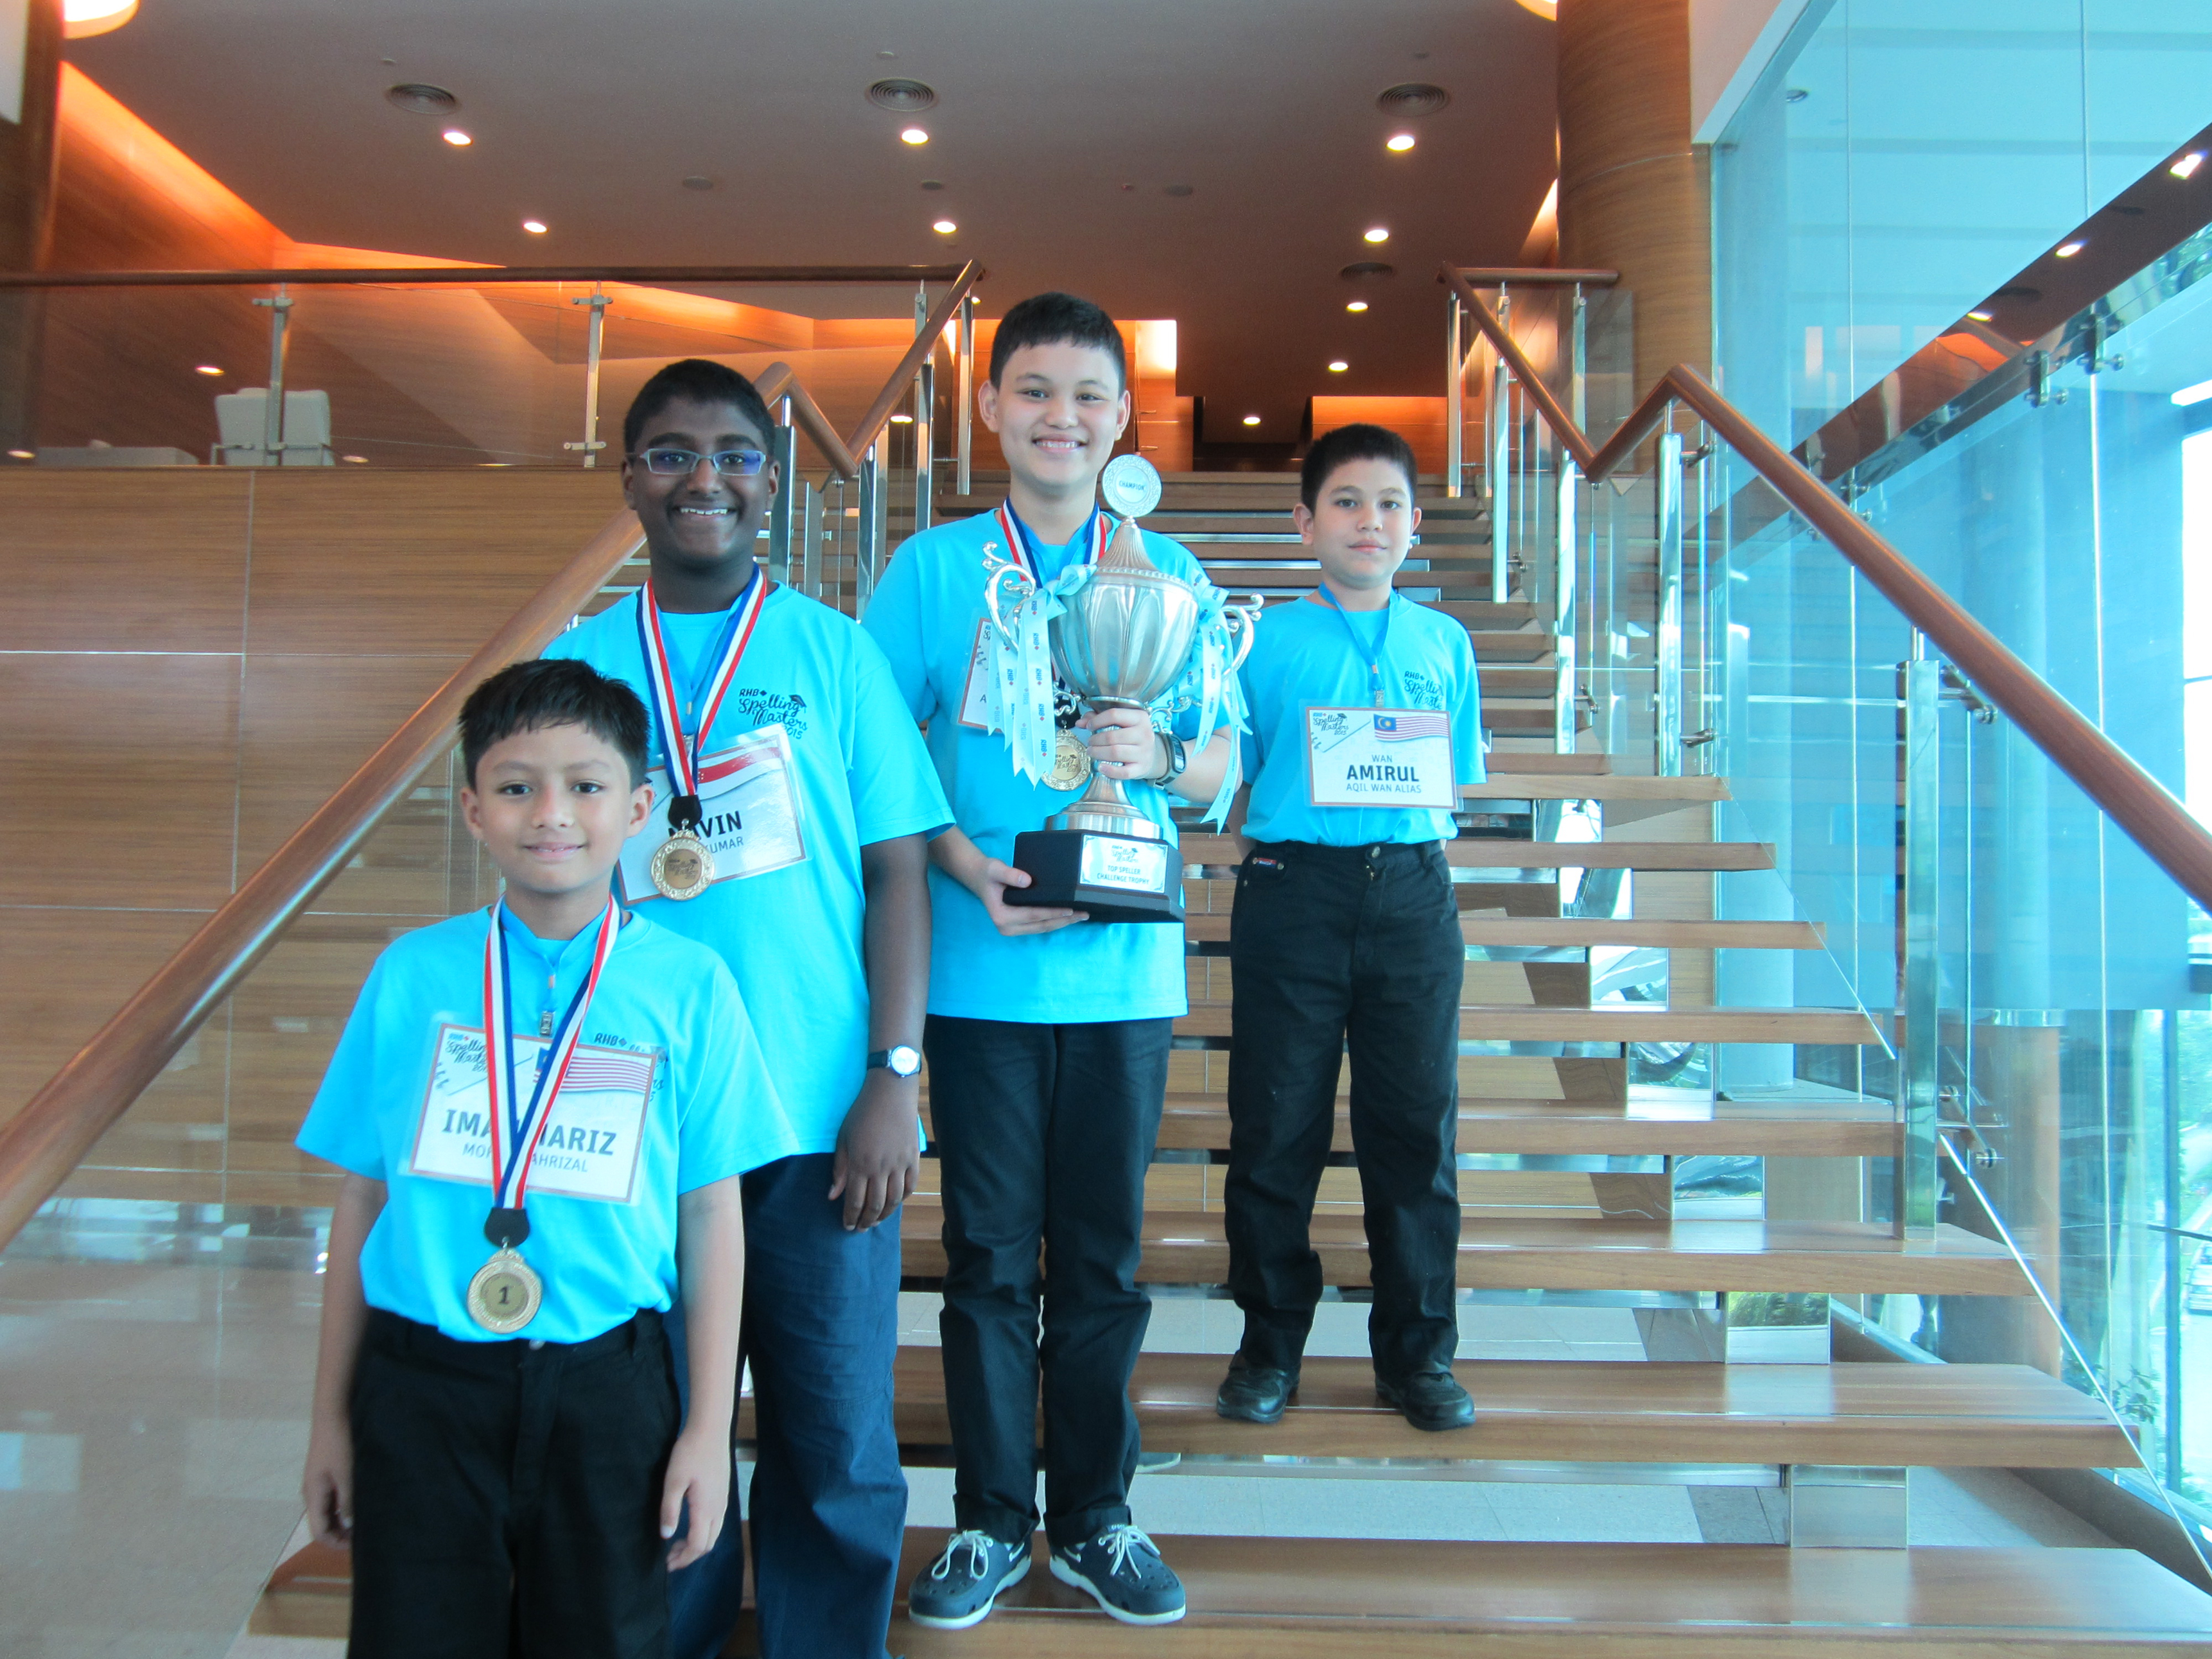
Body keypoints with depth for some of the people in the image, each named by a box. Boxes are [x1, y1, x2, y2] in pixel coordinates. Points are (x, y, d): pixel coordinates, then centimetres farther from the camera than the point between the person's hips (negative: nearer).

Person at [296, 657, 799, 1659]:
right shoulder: (412, 975, 1)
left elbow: (712, 1215, -1)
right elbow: (360, 1200, 6)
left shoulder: (688, 984, -4)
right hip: (421, 1381, 1)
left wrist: (710, 1428, -1)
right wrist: (330, 1418, 9)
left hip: (605, 1390, -1)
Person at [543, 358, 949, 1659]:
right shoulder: (579, 662, 6)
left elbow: (899, 870, -1)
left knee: (835, 1450, 8)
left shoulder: (835, 650, 2)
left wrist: (896, 1079, -8)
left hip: (820, 1116, -1)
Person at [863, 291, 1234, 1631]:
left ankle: (1094, 1516, 27)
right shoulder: (930, 569, 3)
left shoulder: (1168, 574, 8)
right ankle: (991, 1519, 25)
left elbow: (1219, 766, 10)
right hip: (981, 966, -1)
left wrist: (1161, 756, -13)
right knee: (990, 1253, 8)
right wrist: (971, 869, -15)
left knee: (1103, 1255, 11)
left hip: (1123, 967, 2)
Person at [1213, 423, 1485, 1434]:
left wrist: (1421, 822, -1)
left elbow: (1457, 783, 16)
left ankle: (1418, 1352, 19)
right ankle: (1270, 1345, 18)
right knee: (1276, 1128, 3)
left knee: (1415, 1125, 5)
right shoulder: (1266, 642, 4)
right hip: (1291, 888, -2)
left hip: (1411, 894, 2)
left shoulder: (1443, 642, 12)